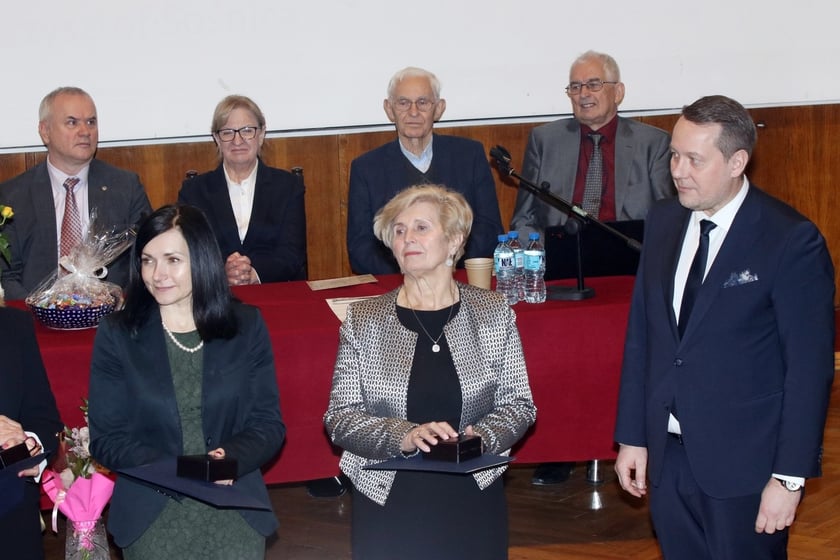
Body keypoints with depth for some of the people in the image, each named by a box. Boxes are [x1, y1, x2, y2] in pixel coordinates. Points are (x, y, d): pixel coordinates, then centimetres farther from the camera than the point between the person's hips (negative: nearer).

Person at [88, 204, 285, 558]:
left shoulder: (247, 326, 4)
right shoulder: (117, 334, 2)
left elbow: (269, 424, 5)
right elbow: (107, 439, -1)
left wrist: (230, 459, -15)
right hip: (151, 509, 0)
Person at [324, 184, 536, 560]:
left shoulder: (494, 314, 2)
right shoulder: (362, 321, 0)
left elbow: (518, 405, 3)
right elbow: (340, 418, -4)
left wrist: (482, 437, -17)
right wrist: (404, 436, -21)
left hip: (472, 501, 1)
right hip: (387, 503, 0)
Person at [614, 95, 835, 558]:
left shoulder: (792, 240, -13)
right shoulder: (663, 221, 5)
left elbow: (809, 366, -12)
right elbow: (640, 333, 9)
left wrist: (790, 477, -14)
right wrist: (632, 436, 8)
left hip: (744, 463, -5)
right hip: (668, 453, 5)